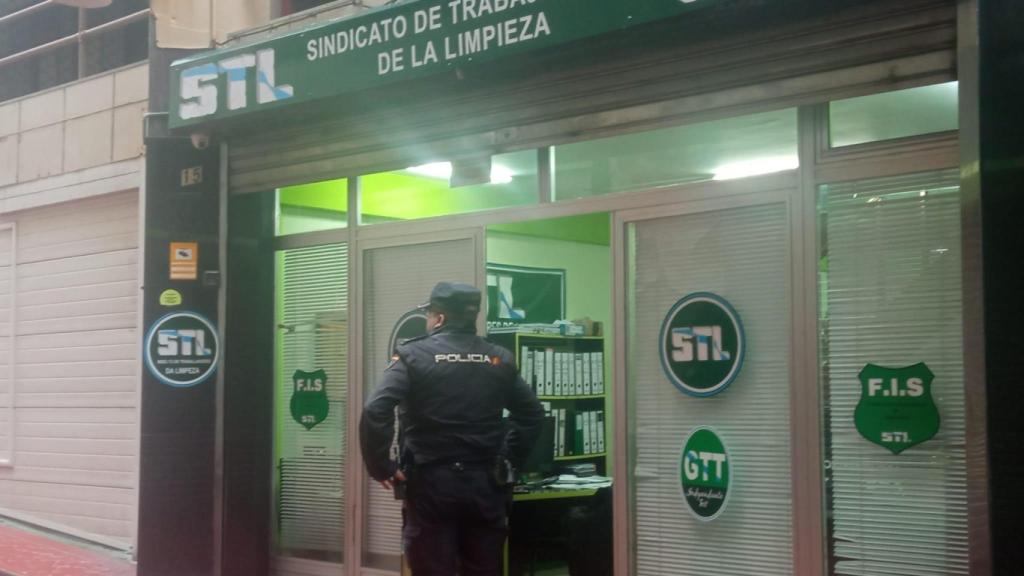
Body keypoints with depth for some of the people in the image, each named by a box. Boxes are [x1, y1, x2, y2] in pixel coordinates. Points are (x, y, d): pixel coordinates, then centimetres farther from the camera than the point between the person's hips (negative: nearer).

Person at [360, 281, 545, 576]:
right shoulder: (499, 359, 8)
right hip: (485, 484, 4)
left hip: (431, 483, -4)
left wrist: (380, 466, -8)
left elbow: (375, 411, -17)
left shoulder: (413, 356, -6)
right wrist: (510, 455, 15)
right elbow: (533, 413, 12)